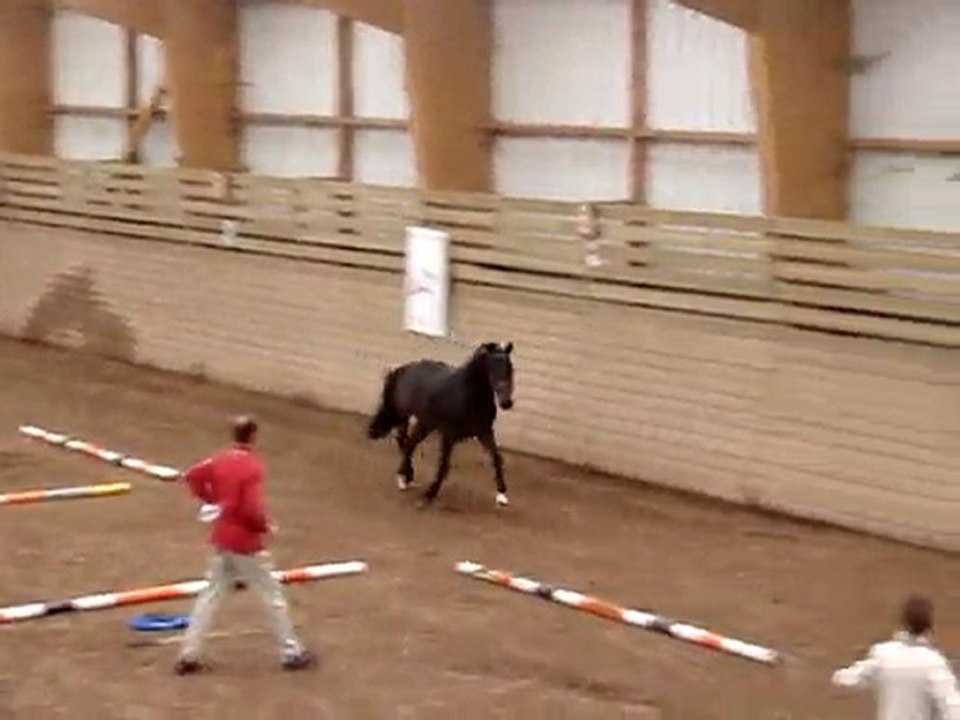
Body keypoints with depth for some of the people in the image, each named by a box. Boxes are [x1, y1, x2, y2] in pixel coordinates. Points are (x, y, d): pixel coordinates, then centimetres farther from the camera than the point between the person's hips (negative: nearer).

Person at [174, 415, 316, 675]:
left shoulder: (220, 460, 1)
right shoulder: (252, 467, -20)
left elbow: (191, 476, 8)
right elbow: (252, 509, -26)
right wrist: (266, 526, -8)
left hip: (222, 539, 7)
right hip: (247, 543, -7)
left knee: (210, 595, 12)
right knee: (273, 596, 6)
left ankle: (188, 655, 10)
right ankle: (291, 653, 14)